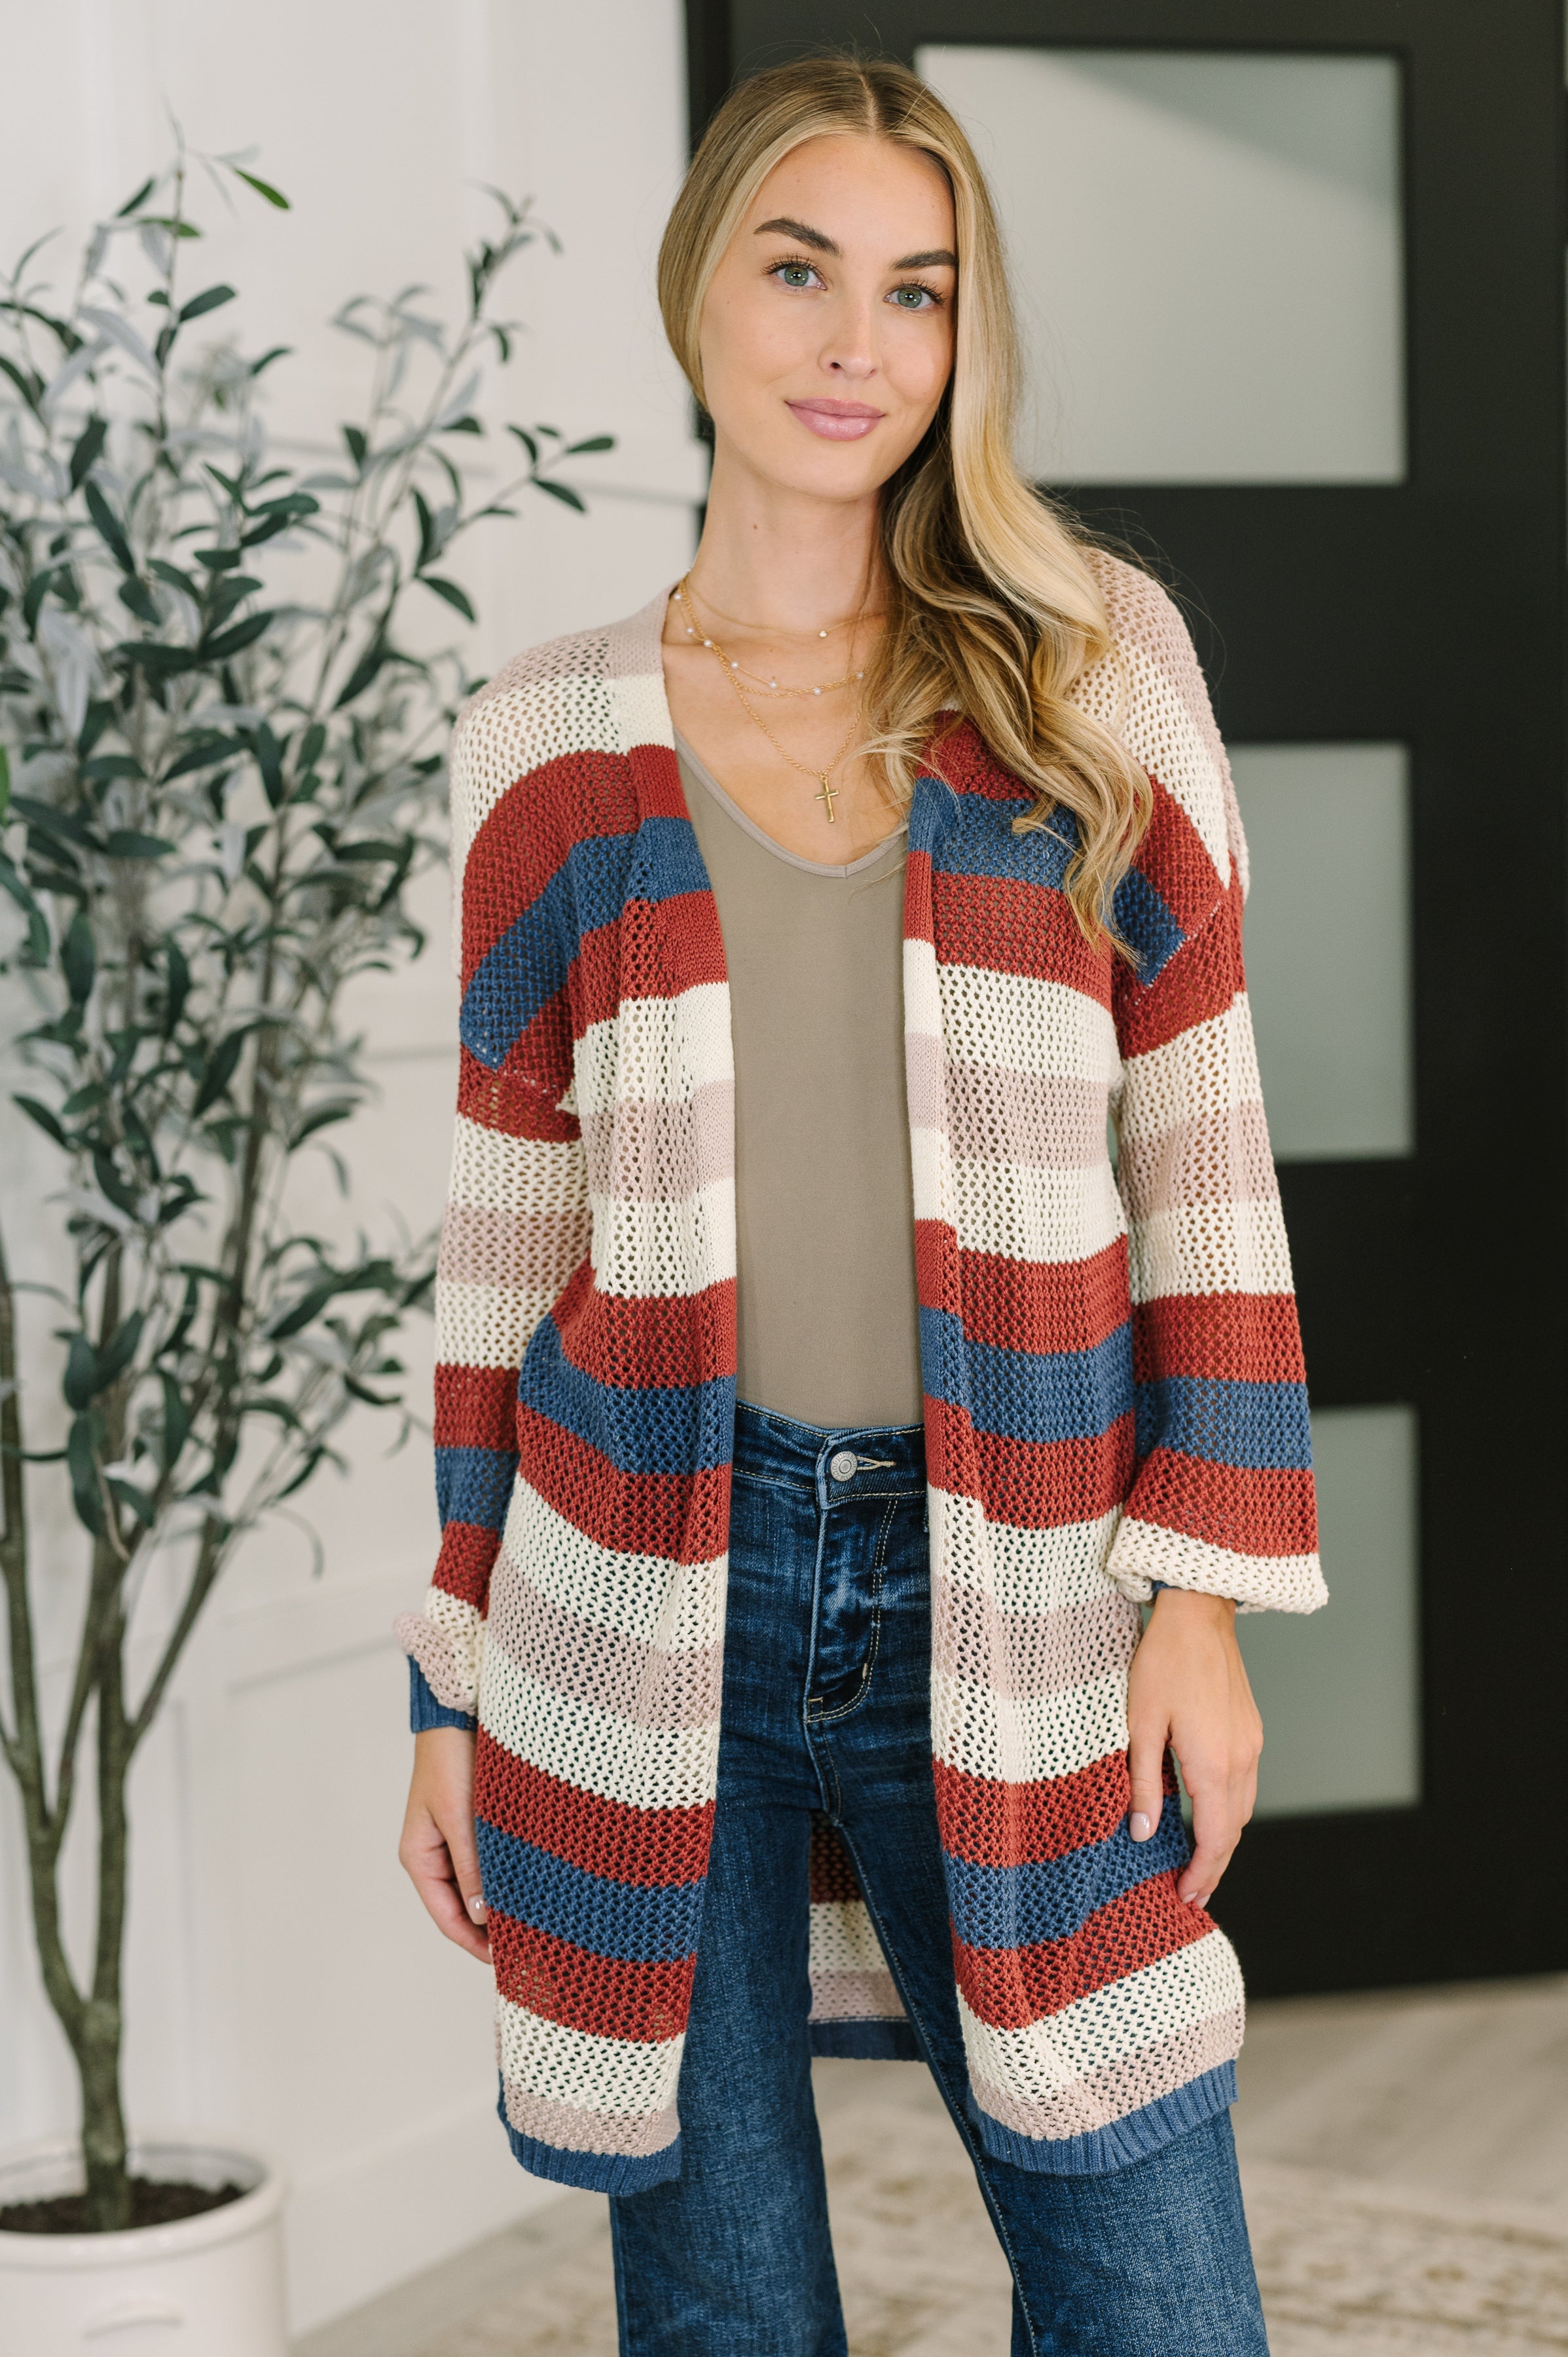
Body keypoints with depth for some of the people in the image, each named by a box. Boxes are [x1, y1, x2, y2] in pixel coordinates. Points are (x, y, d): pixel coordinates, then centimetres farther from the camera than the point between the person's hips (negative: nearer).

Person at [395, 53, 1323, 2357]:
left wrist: (1208, 1588, -3)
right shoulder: (551, 742, 5)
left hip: (1003, 1605, 0)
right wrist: (455, 1690, 7)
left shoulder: (1092, 667, 4)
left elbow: (1198, 1147, 3)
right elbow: (508, 1234, 8)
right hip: (646, 1609, 1)